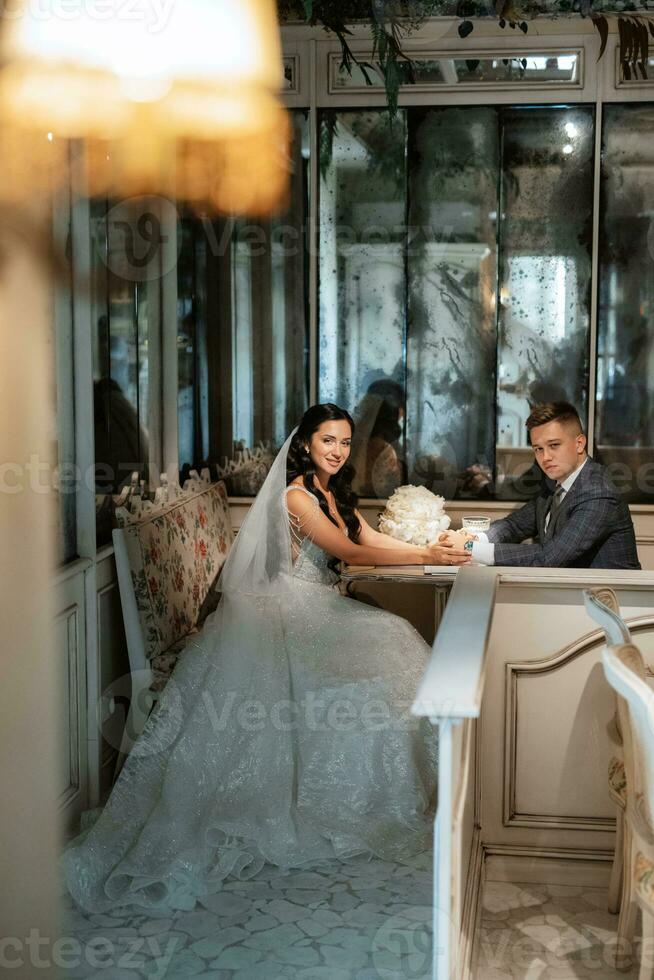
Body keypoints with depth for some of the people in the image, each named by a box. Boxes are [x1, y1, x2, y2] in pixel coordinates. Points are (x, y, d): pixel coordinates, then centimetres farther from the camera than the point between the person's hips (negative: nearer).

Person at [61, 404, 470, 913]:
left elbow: (372, 538, 11)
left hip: (319, 607, 9)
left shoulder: (335, 493, 16)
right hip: (289, 608, -8)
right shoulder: (296, 495, -12)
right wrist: (426, 557, -19)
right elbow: (347, 551, -18)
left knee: (391, 642, -5)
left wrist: (428, 549, -4)